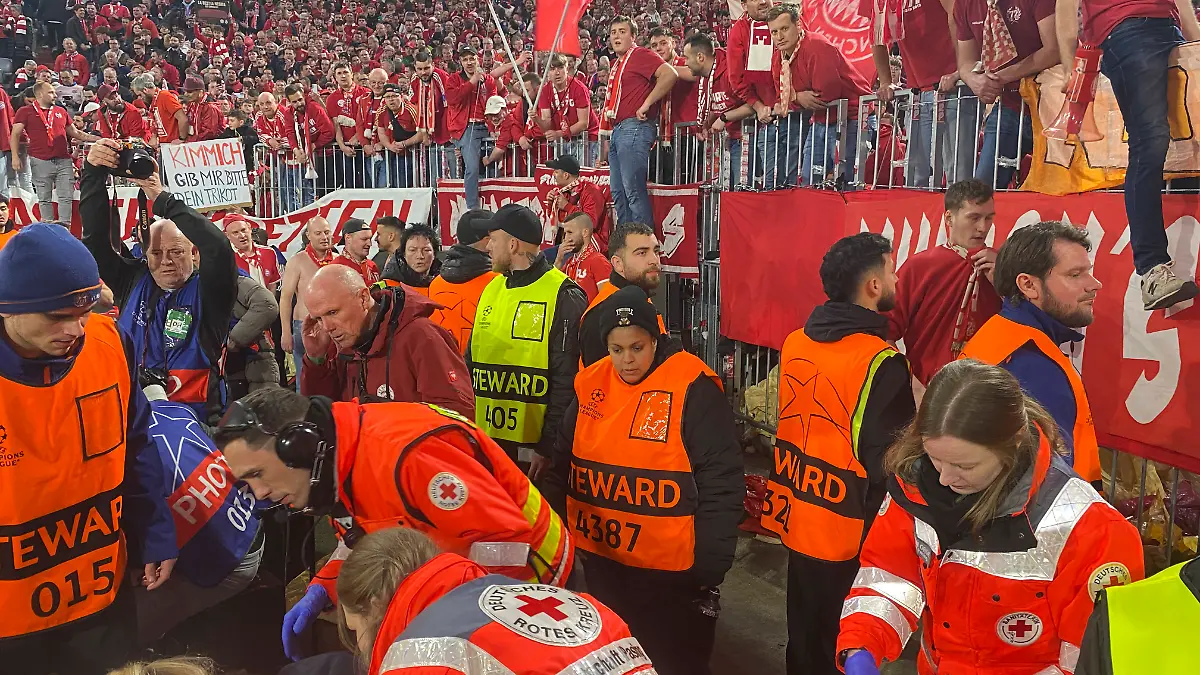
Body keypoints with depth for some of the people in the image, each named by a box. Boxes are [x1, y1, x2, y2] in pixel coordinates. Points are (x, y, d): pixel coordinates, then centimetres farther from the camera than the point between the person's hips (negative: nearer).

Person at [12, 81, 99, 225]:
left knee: (66, 197, -1)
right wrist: (15, 156, -10)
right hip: (41, 162, -3)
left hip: (64, 160, 3)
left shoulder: (61, 111, 16)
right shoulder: (26, 111, 5)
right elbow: (15, 135, 2)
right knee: (44, 198, 3)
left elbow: (76, 133, 23)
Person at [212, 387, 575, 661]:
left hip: (521, 571, -8)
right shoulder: (341, 458, -3)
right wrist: (322, 589, -4)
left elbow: (504, 538, -32)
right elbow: (364, 536, 13)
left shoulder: (399, 453, -33)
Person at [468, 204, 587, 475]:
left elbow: (566, 381, -14)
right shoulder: (492, 289, 12)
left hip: (534, 447, -7)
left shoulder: (563, 297, -10)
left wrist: (549, 446, -15)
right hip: (486, 444, 7)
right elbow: (471, 362, 17)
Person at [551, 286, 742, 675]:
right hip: (603, 563, 5)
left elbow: (720, 484, -12)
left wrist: (709, 570, -11)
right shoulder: (590, 386, 2)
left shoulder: (692, 388, -14)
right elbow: (564, 468, 13)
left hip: (672, 571, -5)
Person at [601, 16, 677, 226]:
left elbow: (670, 74, -19)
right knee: (618, 192, 10)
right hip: (617, 130, 10)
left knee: (634, 189, -13)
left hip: (635, 128, -10)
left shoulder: (640, 55, -3)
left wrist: (646, 104, -18)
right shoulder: (617, 64, 24)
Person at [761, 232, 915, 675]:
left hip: (797, 520, 6)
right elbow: (889, 459, -21)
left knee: (804, 637, 23)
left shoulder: (795, 343, 0)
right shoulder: (881, 362, -21)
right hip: (851, 534, -6)